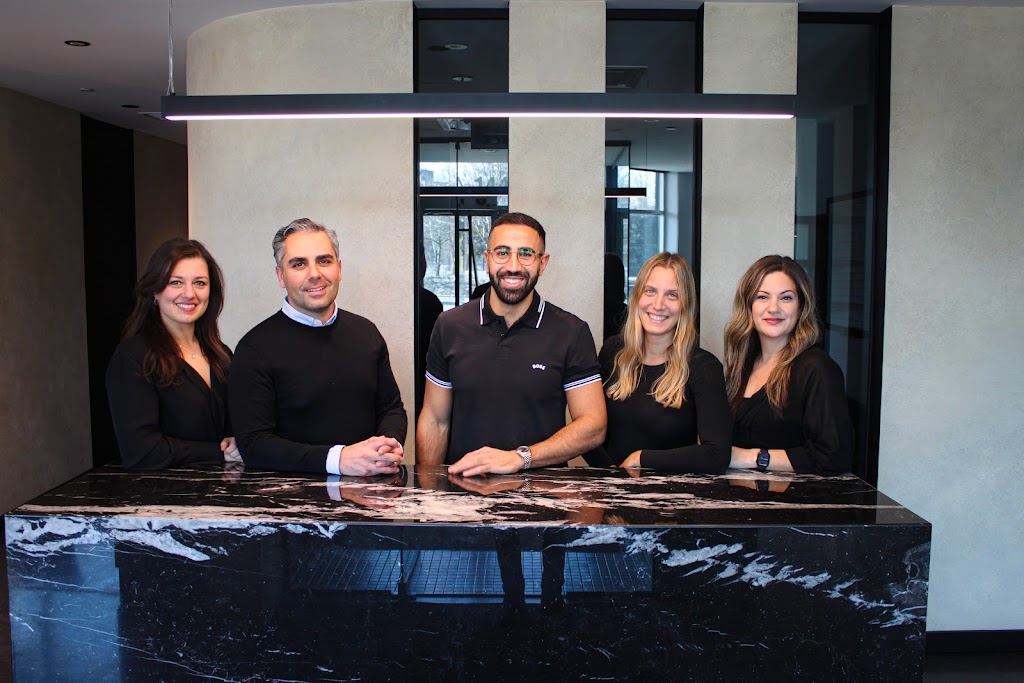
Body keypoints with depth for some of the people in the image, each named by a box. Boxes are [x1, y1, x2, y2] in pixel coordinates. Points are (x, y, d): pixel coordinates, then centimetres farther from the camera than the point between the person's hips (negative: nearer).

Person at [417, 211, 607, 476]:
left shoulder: (572, 333, -2)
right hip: (463, 487, 2)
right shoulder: (450, 327, 5)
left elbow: (593, 426, -5)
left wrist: (520, 457, -16)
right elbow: (434, 421, 9)